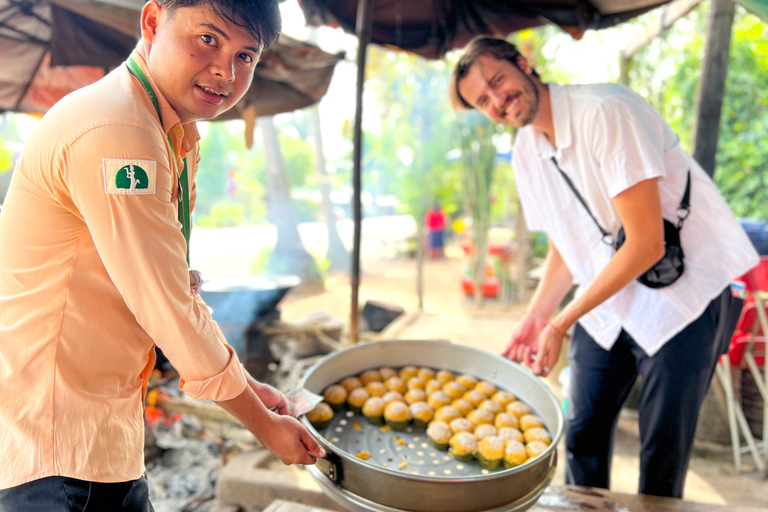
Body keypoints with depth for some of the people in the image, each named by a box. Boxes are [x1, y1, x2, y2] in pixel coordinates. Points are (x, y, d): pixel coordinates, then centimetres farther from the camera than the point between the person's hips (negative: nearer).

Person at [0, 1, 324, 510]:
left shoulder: (177, 137, 7)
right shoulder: (113, 134, -25)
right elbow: (170, 314, -23)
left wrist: (247, 386, 10)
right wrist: (263, 424, -10)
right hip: (55, 452, -9)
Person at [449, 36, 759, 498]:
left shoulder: (606, 112, -21)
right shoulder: (526, 152, 1)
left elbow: (646, 245, -24)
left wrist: (562, 324, -20)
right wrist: (537, 317, -3)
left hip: (684, 296, -6)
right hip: (606, 302, 6)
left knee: (662, 454, 3)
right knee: (583, 434, 12)